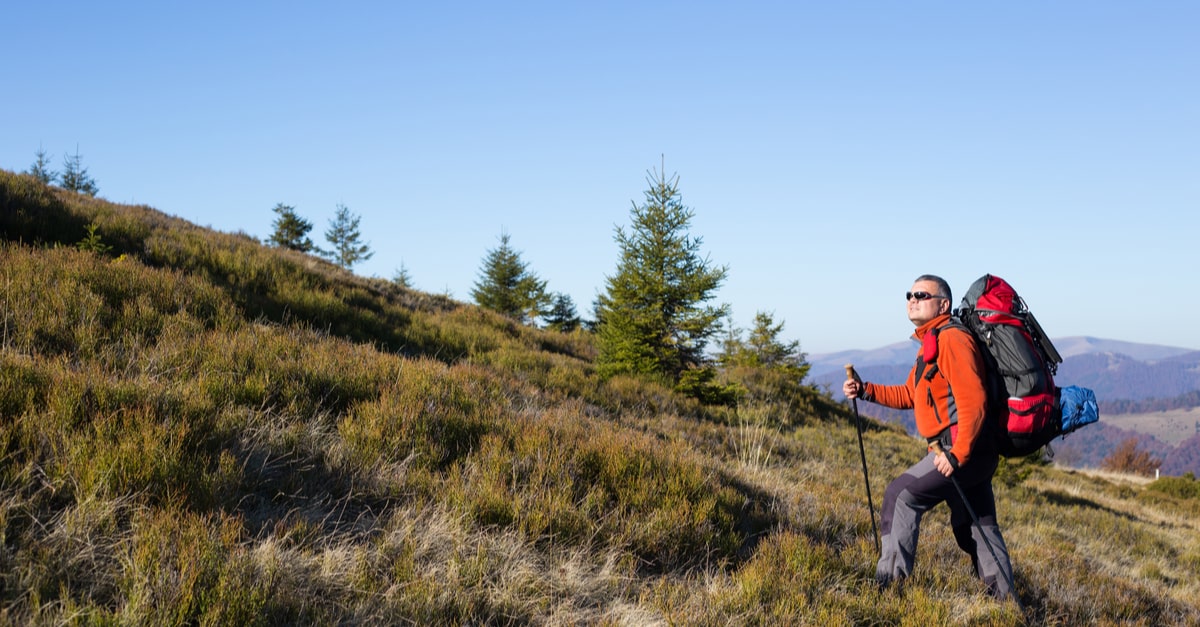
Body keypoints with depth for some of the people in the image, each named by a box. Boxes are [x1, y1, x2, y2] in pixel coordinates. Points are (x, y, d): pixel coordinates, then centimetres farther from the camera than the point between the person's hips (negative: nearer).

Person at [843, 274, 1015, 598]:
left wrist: (958, 454, -27)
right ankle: (1003, 598, 22)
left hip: (964, 451, -10)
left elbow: (973, 400, -23)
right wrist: (866, 391, 12)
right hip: (972, 453, 10)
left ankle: (892, 580, -4)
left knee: (901, 495, -7)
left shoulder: (951, 338, -14)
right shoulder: (931, 342, 19)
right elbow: (909, 395, 25)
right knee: (976, 527, 16)